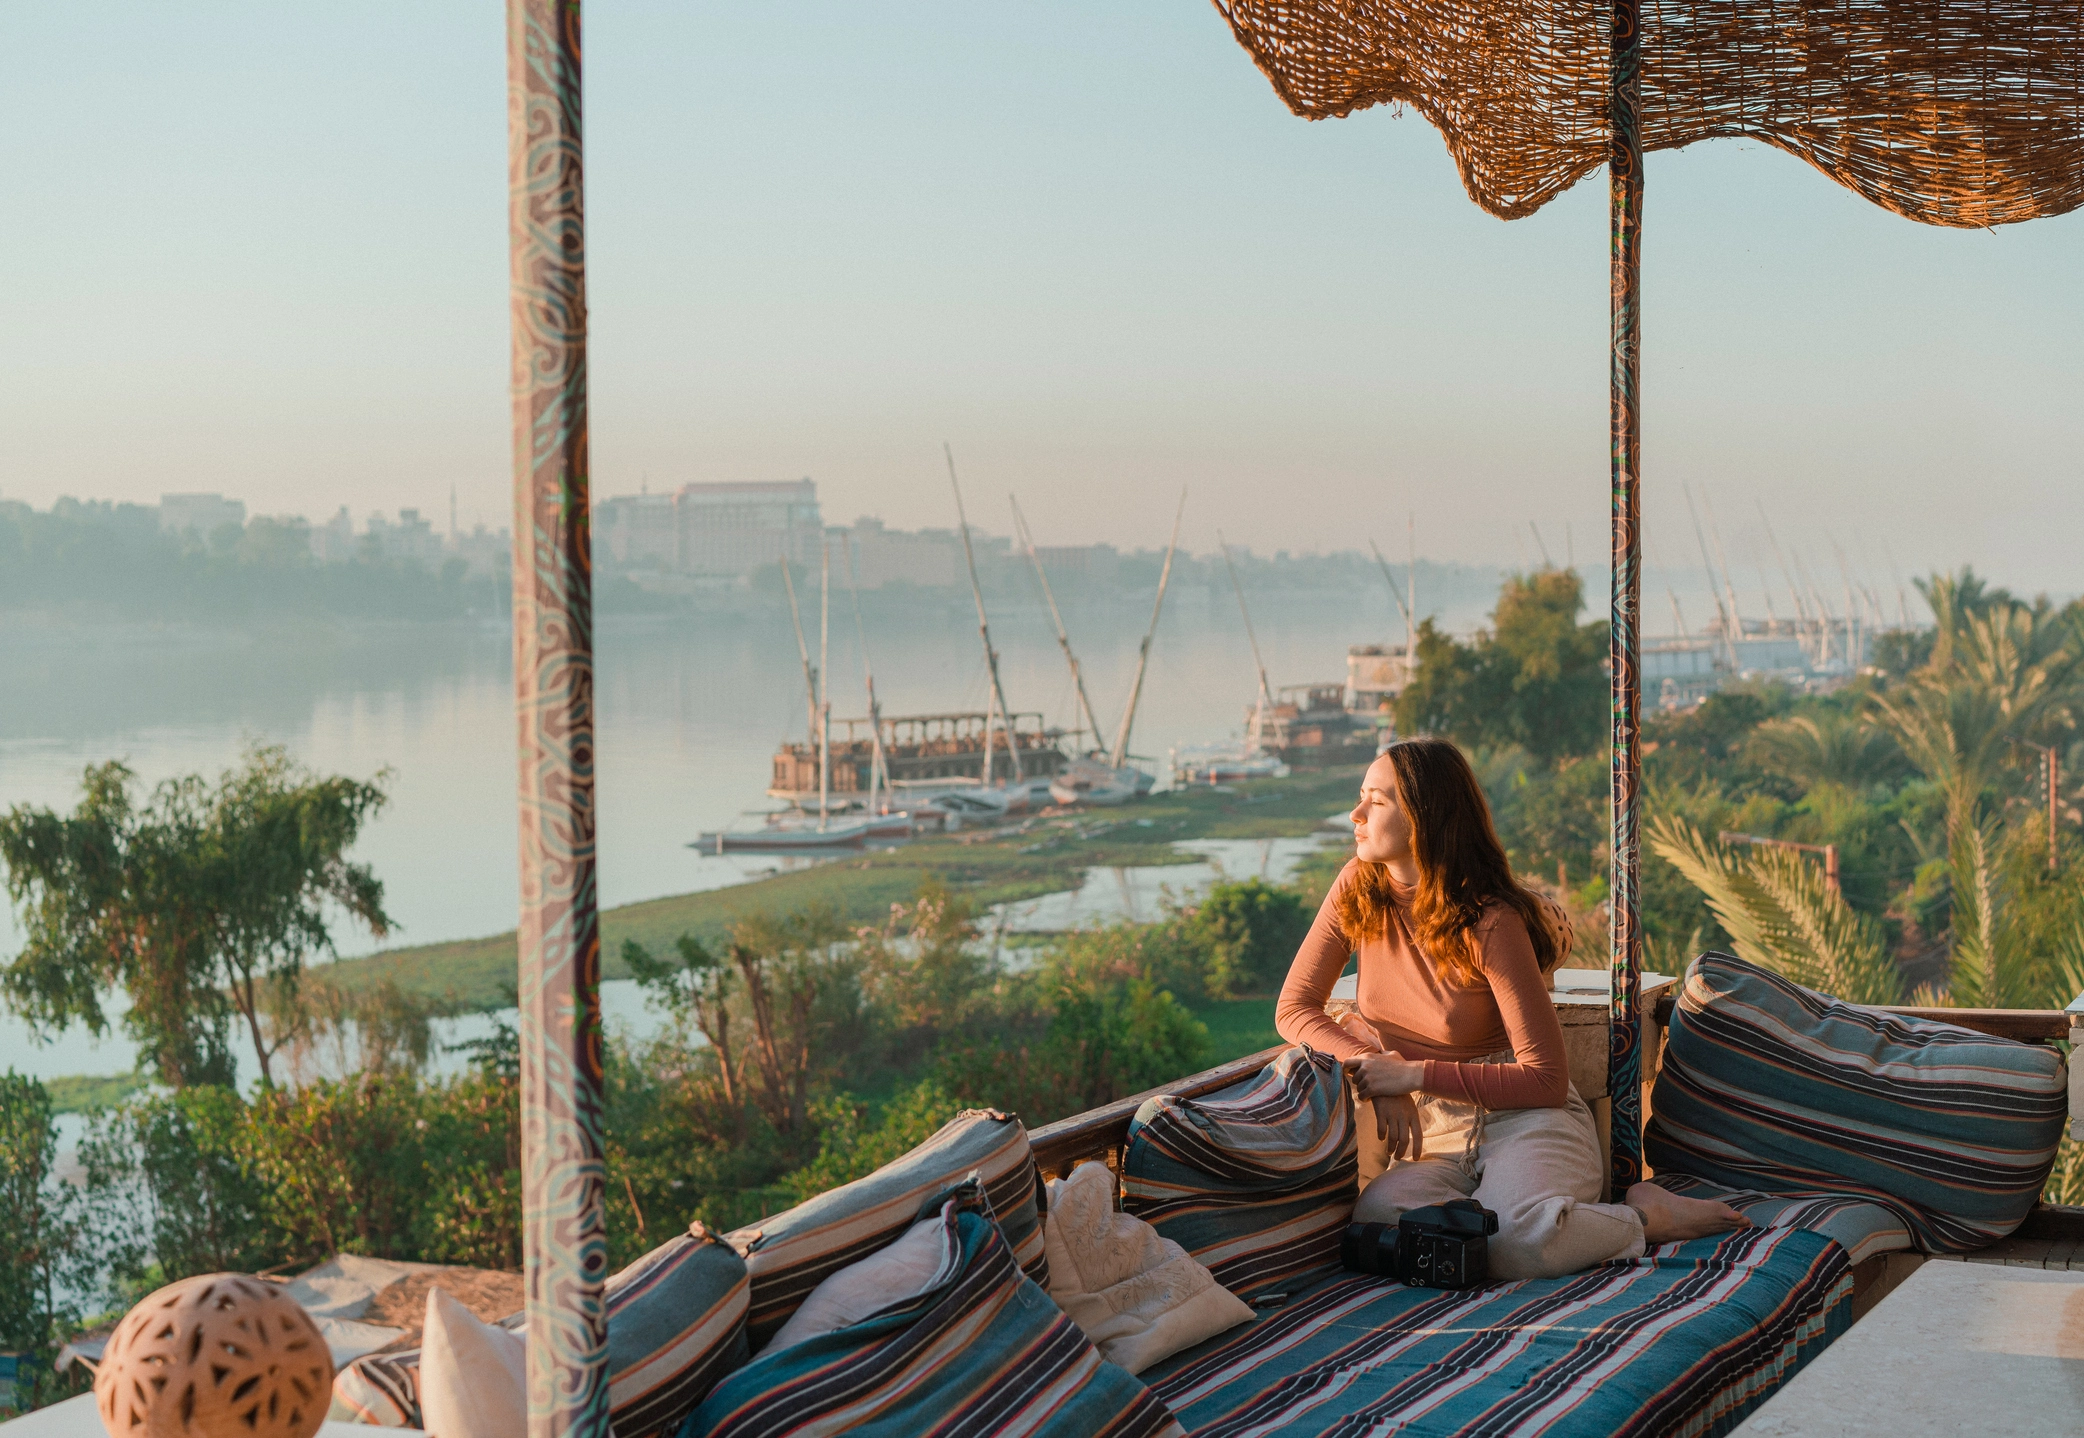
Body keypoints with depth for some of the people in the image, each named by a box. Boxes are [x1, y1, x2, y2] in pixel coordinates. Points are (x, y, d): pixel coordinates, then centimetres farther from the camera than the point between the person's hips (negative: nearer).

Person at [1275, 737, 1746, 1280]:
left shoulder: (1492, 923, -15)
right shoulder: (1359, 889, 1)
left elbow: (1546, 1080, -14)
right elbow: (1294, 1009, 2)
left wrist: (1413, 1075, -18)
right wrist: (1379, 1075, -15)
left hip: (1525, 1120, -4)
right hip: (1435, 1134, 4)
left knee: (1509, 1244, -38)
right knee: (1377, 1220, -34)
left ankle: (1644, 1216, -8)